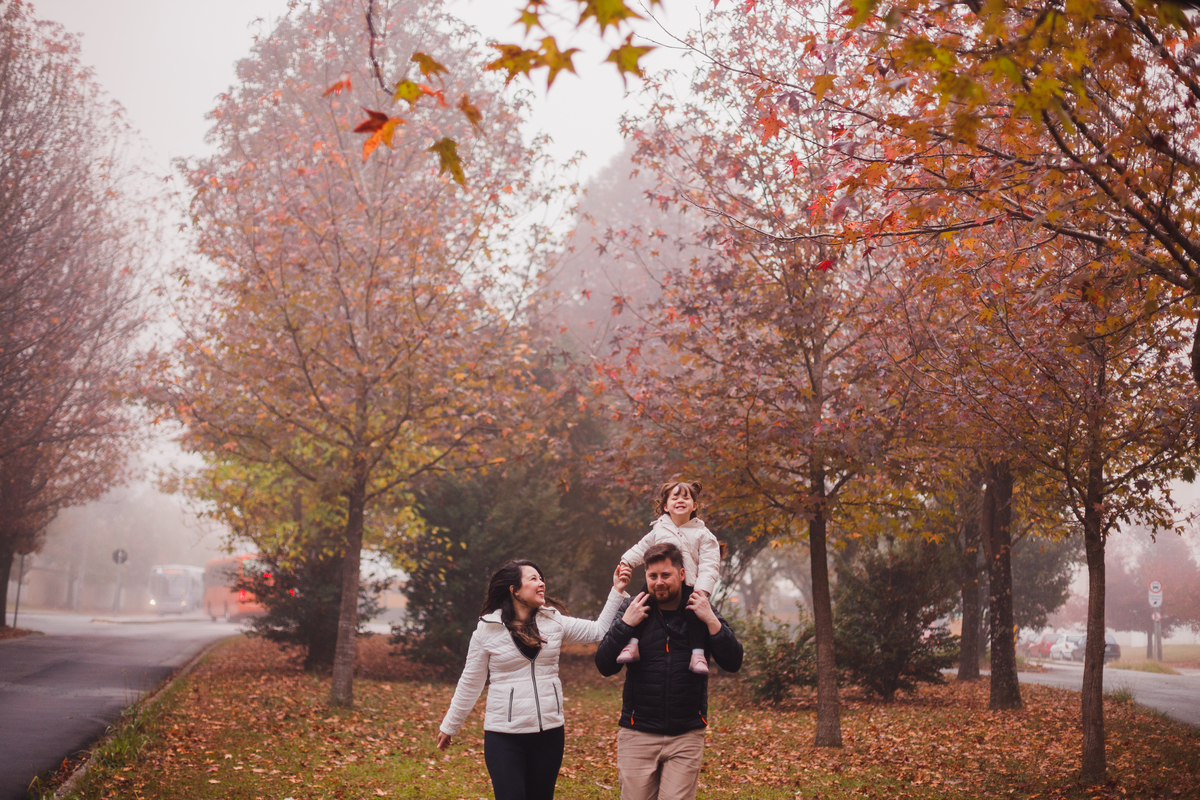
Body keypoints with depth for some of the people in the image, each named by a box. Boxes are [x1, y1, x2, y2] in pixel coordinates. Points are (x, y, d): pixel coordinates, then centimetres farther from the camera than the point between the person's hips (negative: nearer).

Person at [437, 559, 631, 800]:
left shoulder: (553, 621, 3)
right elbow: (471, 683, 4)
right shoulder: (487, 629, -5)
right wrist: (449, 726, 10)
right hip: (504, 736, -3)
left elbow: (598, 631, 3)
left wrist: (617, 592, -5)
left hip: (549, 732, 3)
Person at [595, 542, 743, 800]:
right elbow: (605, 667, -4)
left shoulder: (701, 612, 3)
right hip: (638, 734, 0)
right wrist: (625, 624, -15)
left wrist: (711, 621, -14)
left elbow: (733, 663, -3)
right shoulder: (633, 610, 1)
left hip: (686, 737, 0)